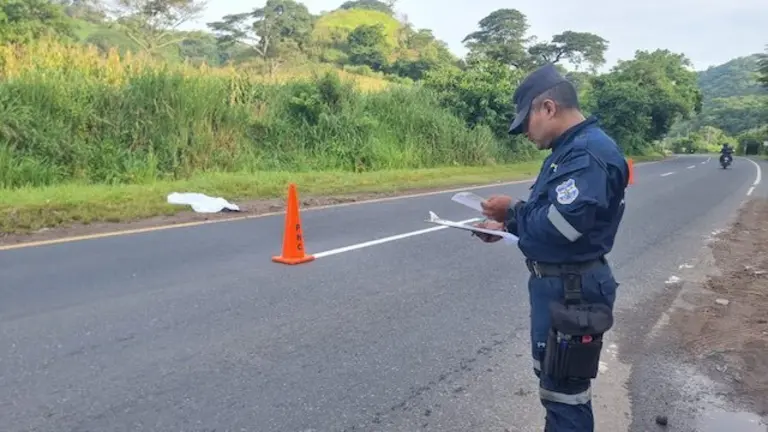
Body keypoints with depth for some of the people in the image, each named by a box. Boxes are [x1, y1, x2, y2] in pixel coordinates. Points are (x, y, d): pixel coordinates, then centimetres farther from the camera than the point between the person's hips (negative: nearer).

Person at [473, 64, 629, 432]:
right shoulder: (569, 150, 12)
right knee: (553, 379, 25)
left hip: (571, 290, -11)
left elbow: (563, 223, -31)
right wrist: (506, 228, 9)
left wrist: (512, 211, -16)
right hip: (555, 284, 11)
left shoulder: (590, 152, -22)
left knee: (564, 389, 2)